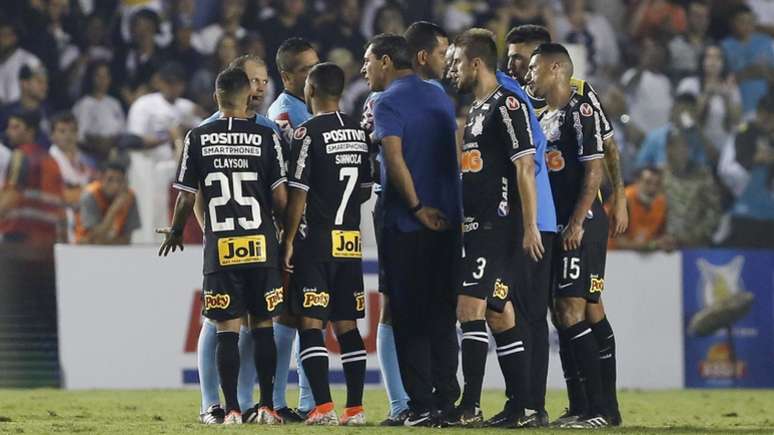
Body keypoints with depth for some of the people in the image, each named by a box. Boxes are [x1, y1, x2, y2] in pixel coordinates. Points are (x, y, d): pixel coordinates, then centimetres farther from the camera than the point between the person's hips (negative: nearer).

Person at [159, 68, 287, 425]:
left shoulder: (198, 138, 0)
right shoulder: (266, 137, -2)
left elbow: (186, 197, 1)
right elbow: (280, 197, -4)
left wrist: (175, 232, 19)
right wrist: (277, 221, 18)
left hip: (220, 246, 0)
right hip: (261, 245, 0)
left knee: (227, 328, 3)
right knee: (263, 325, 9)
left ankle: (232, 409, -1)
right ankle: (267, 407, 9)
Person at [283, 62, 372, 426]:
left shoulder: (309, 133, -10)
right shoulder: (360, 133, 10)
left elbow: (298, 193, -12)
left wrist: (288, 241, -7)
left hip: (316, 239, -6)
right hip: (350, 242, 6)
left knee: (311, 323, -5)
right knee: (346, 324, 9)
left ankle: (323, 407, -12)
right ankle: (354, 408, 7)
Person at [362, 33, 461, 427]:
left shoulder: (388, 103, -8)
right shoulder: (439, 97, 15)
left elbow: (394, 158, -20)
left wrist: (417, 207, -15)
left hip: (406, 225, -7)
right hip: (448, 219, 7)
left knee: (409, 318, -2)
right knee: (442, 314, 10)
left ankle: (422, 405, -4)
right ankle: (447, 398, 8)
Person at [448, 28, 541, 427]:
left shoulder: (507, 105, -11)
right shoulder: (477, 109, 18)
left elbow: (524, 167, -16)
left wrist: (529, 226, -19)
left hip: (497, 226, -10)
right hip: (477, 226, 10)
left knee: (470, 307, -15)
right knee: (499, 314, 10)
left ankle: (470, 407, -18)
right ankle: (521, 406, 13)